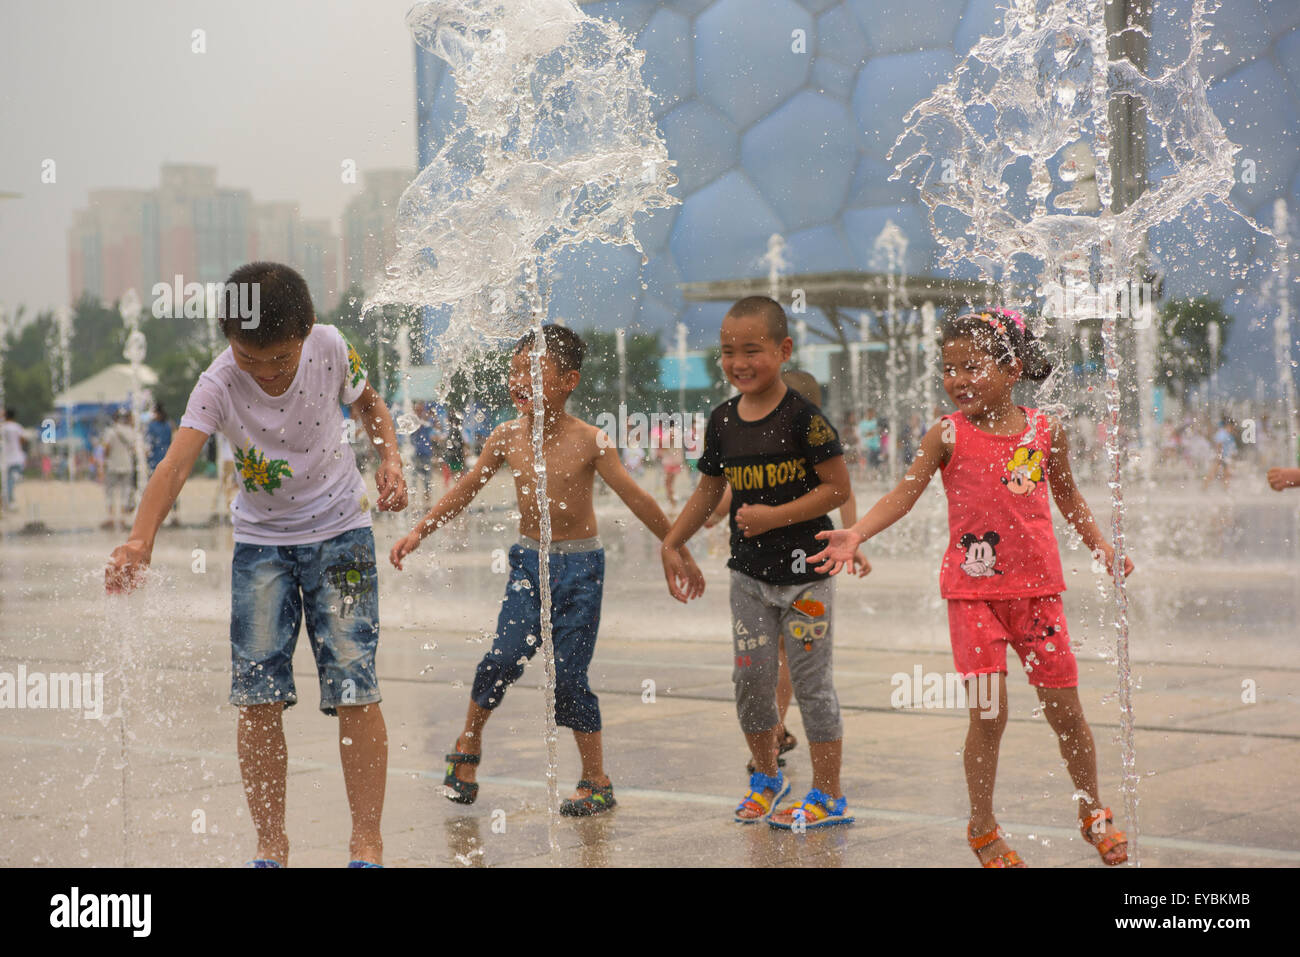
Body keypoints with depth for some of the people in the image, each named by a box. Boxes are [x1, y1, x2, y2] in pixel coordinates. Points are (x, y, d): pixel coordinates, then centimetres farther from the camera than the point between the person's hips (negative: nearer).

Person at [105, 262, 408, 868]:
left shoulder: (330, 348, -16)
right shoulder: (219, 385, -21)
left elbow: (368, 403, 7)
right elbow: (176, 461, -37)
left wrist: (390, 459, -11)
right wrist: (141, 539, -54)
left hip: (340, 531, 0)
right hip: (260, 539, 0)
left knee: (353, 689, -9)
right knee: (257, 695, -6)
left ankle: (367, 845, -1)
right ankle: (270, 846, 8)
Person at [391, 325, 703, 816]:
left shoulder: (589, 442, -12)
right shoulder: (507, 437, -2)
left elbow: (638, 500, -7)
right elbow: (464, 491, 9)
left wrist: (679, 552, -3)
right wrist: (418, 532, 4)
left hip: (579, 564, -3)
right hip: (529, 560, 3)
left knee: (569, 674, -4)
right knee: (504, 658, -13)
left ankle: (596, 780, 10)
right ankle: (468, 745, 12)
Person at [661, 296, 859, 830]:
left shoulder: (801, 417, -15)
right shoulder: (723, 421, 3)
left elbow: (838, 488, -15)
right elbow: (709, 490, 15)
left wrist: (773, 516, -19)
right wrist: (671, 545, 12)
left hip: (803, 570, -5)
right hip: (748, 571, 5)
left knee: (811, 681, 1)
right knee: (749, 678, 9)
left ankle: (829, 797, 11)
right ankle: (767, 777, 30)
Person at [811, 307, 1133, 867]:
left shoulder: (1047, 432, 2)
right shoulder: (948, 435, -4)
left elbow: (1067, 496, 18)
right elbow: (904, 493, -9)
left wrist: (1102, 547, 15)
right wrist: (855, 535, -22)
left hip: (1037, 589, 2)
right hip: (974, 592, -2)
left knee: (1065, 710, 8)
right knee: (988, 714, -6)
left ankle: (1093, 814, 29)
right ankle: (983, 830, 12)